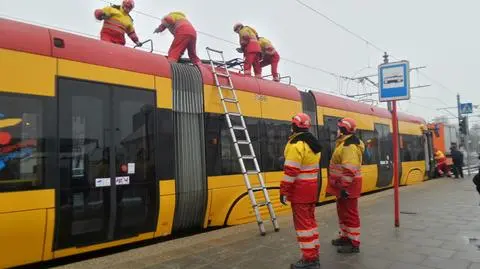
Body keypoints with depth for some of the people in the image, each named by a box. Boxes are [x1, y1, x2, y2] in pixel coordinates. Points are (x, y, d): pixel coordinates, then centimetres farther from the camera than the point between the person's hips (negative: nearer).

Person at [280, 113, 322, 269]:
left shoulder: (296, 144, -17)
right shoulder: (313, 143, 11)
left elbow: (291, 171, -21)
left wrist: (284, 191, -15)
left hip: (300, 188, -9)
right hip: (312, 187, 9)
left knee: (303, 223, -2)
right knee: (310, 220, 16)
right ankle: (314, 255, 25)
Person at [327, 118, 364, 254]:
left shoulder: (349, 146, -20)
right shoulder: (344, 143, 14)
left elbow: (349, 170, -26)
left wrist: (345, 187, -26)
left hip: (347, 186, -11)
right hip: (342, 185, 11)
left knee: (350, 214, -2)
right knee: (342, 211, 20)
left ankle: (354, 244, 7)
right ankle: (345, 237, 34)